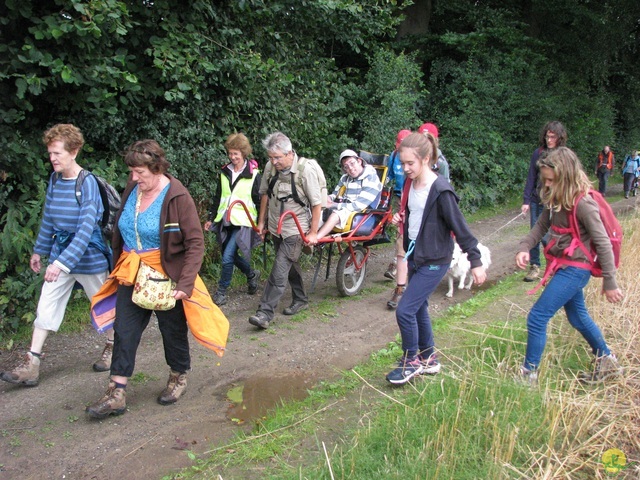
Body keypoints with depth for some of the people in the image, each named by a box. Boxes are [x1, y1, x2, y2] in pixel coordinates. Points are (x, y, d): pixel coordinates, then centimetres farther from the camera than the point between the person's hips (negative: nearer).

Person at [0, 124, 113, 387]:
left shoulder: (88, 183, -20)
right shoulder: (54, 179, 1)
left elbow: (86, 229, -28)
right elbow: (48, 219, 14)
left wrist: (62, 263, -34)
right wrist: (39, 250, 20)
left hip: (88, 257, -6)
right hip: (59, 252, 6)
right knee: (46, 307, 2)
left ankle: (112, 348, 35)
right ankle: (31, 365, 6)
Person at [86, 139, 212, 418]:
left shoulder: (177, 196, -17)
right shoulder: (132, 189, 1)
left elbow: (195, 243, -18)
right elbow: (120, 231, 14)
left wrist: (185, 283, -24)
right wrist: (117, 267, 14)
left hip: (166, 277, -5)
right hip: (131, 276, 6)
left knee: (172, 329, 12)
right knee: (124, 332, 4)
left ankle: (179, 377, 35)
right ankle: (116, 394, 11)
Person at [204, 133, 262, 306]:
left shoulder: (253, 174, -6)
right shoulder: (225, 172, 10)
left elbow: (259, 200, -4)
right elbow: (218, 197, 17)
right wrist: (211, 218, 15)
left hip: (242, 222, -6)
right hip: (225, 221, 6)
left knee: (228, 256, -13)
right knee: (231, 255, 11)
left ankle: (221, 292, 3)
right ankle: (252, 275, 38)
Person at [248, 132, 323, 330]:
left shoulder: (305, 171, -20)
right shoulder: (270, 167, -4)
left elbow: (317, 204, -14)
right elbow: (265, 194, 11)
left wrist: (313, 232, -11)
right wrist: (261, 221, 13)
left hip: (295, 229, -6)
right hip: (275, 227, 6)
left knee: (279, 270, -11)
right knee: (290, 265, 20)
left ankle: (265, 313, -9)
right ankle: (300, 299, 38)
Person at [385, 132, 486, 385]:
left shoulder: (440, 190, -21)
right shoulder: (410, 184, 3)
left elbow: (459, 226, -18)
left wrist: (475, 262, -16)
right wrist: (400, 219, -2)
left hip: (434, 261, -8)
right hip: (415, 256, 9)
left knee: (405, 310, -10)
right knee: (418, 309, 17)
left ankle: (411, 361, 11)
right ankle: (429, 359, 33)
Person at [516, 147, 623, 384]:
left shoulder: (582, 204, -23)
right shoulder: (556, 199, 2)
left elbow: (603, 243, -19)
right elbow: (541, 225, 9)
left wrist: (609, 283, -14)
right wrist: (524, 247, -10)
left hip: (575, 269, -9)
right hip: (564, 267, 9)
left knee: (537, 318, -8)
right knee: (578, 317, 24)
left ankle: (529, 374, 5)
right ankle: (607, 362, 43)